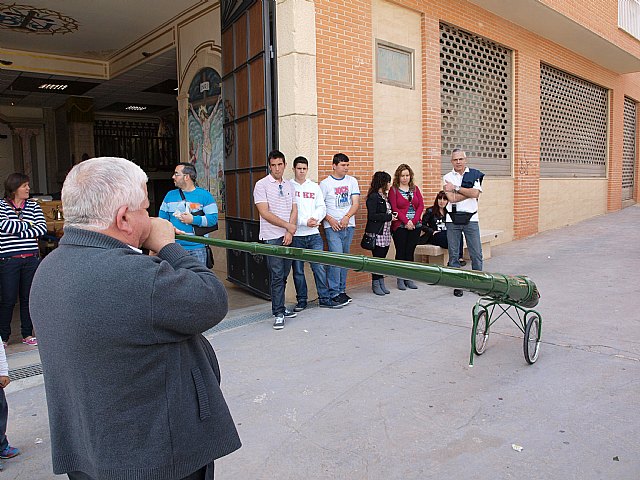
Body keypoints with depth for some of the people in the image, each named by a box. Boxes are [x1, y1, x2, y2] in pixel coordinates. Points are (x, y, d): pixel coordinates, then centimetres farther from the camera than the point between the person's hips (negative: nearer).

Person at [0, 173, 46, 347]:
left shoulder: (34, 206, 8)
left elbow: (42, 228, -3)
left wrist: (20, 233, -11)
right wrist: (28, 225, -7)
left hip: (31, 259, 3)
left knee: (28, 297, 9)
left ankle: (27, 334, 20)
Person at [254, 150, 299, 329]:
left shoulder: (289, 185, 14)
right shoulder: (262, 185, -4)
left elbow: (294, 210, 10)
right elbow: (265, 213, -11)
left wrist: (289, 232, -4)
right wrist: (288, 225, -9)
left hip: (288, 236, 5)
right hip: (272, 237, -5)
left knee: (284, 275, 10)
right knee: (277, 276, -6)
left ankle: (279, 307, 21)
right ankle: (278, 314, 0)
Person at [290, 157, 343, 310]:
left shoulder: (314, 187, 13)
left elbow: (322, 207, 8)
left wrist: (315, 218, -11)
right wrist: (305, 222, -16)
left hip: (314, 234, 2)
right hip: (296, 235, -2)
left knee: (319, 267, 2)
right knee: (298, 270, 7)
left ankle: (324, 299, 11)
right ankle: (302, 300, 19)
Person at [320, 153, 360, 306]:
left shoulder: (352, 181, 10)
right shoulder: (325, 183, 0)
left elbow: (356, 203, 3)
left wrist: (347, 217, -13)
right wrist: (330, 220, -14)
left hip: (348, 225, 4)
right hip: (332, 227, -4)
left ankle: (342, 290, 19)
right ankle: (334, 293, -5)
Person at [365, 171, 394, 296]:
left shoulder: (385, 196, 14)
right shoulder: (373, 197, -11)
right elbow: (371, 216, -18)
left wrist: (392, 215, 1)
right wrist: (389, 217, -14)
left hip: (386, 233, 8)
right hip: (377, 233, -8)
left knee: (382, 258, 11)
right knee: (377, 258, -1)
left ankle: (381, 282, 19)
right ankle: (375, 284, 10)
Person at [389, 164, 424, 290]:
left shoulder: (415, 188, 13)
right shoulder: (393, 190, 0)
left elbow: (421, 205, 5)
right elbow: (394, 208, -8)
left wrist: (414, 221, -8)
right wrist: (406, 221, -14)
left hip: (415, 226, 3)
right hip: (400, 226, -3)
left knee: (410, 252, 6)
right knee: (401, 252, 0)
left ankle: (409, 278, 13)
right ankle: (400, 279, 8)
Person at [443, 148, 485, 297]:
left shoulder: (475, 174, 6)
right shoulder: (447, 177, 5)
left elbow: (475, 193, -11)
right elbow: (452, 199, -8)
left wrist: (456, 188, -9)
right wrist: (469, 192, -8)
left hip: (471, 219, 0)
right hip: (453, 220, 0)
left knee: (476, 254, 1)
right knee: (454, 255, 3)